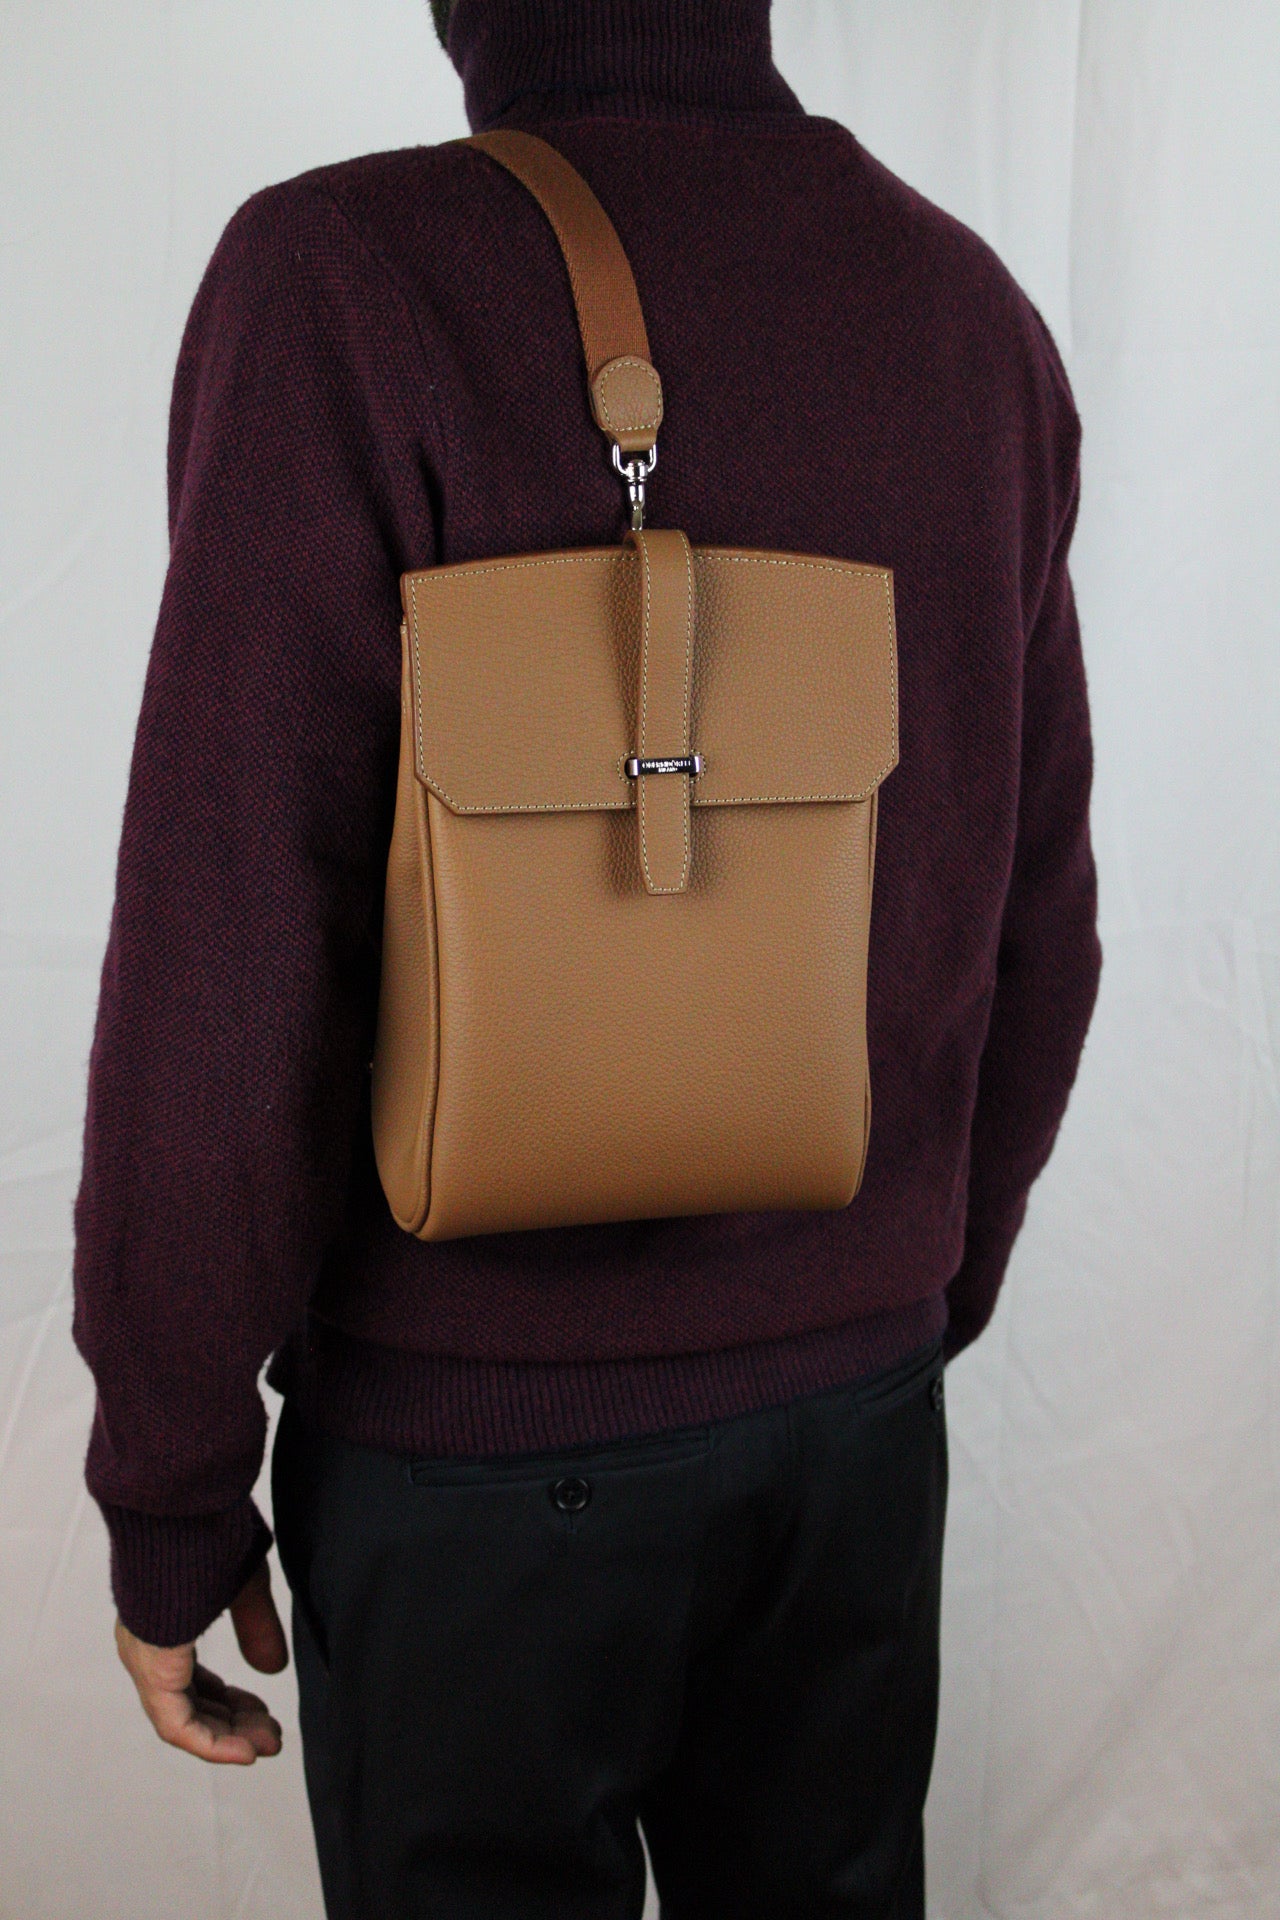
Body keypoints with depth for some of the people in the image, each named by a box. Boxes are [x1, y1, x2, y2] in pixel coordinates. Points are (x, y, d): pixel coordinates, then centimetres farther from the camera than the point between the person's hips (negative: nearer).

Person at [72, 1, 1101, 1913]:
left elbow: (228, 988, -21)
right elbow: (1031, 928, 5)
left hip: (478, 1421, -4)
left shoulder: (349, 283, -18)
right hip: (853, 1393, 5)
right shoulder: (976, 316, 0)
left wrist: (168, 1498, -8)